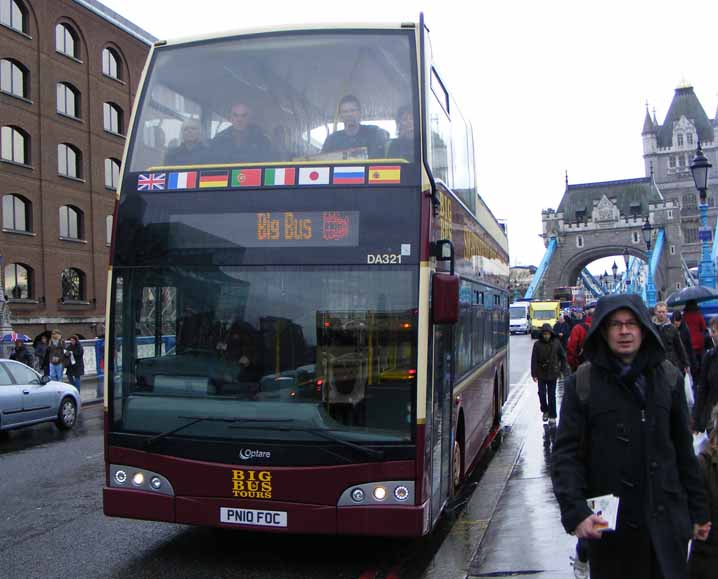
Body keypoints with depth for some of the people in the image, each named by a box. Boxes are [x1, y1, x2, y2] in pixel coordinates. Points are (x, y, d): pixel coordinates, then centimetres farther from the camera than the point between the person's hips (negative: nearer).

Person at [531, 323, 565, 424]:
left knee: (552, 395, 4)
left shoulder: (556, 343, -4)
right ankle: (545, 411, 28)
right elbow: (534, 360, -4)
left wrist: (561, 369, 8)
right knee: (541, 393, 4)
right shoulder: (537, 344, -6)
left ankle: (552, 416, 13)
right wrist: (534, 374, -7)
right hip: (541, 374, 0)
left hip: (552, 374, 0)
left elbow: (562, 357, 8)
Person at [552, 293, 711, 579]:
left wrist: (698, 512, 11)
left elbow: (684, 449, 9)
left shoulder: (669, 378, 5)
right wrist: (575, 512, -18)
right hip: (608, 522, -2)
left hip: (666, 520, 2)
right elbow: (565, 454, -7)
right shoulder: (582, 383, -4)